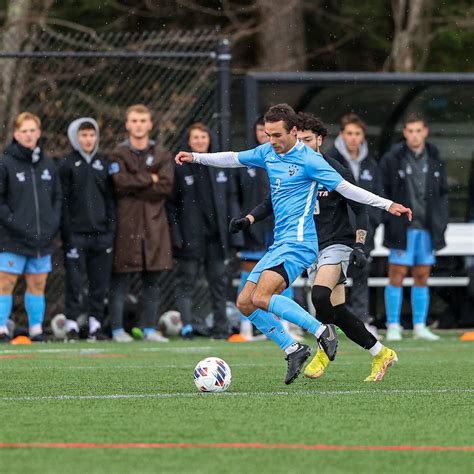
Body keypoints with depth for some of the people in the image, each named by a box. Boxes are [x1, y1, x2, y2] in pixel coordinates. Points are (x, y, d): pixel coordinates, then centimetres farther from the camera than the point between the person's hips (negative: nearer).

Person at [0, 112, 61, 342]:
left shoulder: (48, 164, 10)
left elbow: (57, 196, 16)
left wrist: (53, 222, 3)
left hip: (43, 237, 4)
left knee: (38, 284, 7)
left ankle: (36, 328, 14)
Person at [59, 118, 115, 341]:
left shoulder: (103, 163, 13)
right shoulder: (68, 164, 0)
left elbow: (110, 198, 14)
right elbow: (63, 201, -3)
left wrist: (111, 229, 5)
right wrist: (67, 232, -10)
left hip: (101, 233, 4)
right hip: (76, 234, -4)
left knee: (100, 283, 4)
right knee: (74, 282, -4)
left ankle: (96, 324, 11)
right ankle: (72, 325, 0)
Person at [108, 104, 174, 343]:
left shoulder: (162, 155, 11)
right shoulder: (118, 155, 4)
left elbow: (166, 187, -4)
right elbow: (121, 183, -13)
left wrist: (135, 185, -8)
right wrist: (150, 179, -7)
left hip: (154, 225, 3)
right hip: (126, 224, -3)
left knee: (152, 280, 5)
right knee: (121, 278, -3)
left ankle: (149, 328, 10)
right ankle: (117, 328, 2)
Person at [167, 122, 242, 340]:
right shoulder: (180, 168, -1)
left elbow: (231, 198, 13)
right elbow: (171, 204, -2)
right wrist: (176, 236, -10)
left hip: (216, 236, 4)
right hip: (191, 238, -4)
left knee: (218, 281, 7)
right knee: (186, 282, -6)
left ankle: (220, 328, 12)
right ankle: (187, 326, -11)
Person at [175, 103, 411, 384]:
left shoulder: (309, 160, -11)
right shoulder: (268, 153, 11)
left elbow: (345, 188, -10)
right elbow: (234, 159, 26)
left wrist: (388, 205, -16)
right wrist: (195, 157, 19)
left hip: (297, 242, -9)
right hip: (279, 244, 9)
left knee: (261, 298, -24)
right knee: (245, 303, 4)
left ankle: (322, 331, -16)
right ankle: (293, 350, 9)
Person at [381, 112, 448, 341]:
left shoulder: (435, 159, 9)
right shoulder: (392, 159, -4)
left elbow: (442, 194, 13)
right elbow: (381, 193, -2)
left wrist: (440, 225, 6)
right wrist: (388, 222, -7)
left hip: (427, 228, 4)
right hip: (402, 227, -4)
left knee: (422, 277, 7)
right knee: (397, 276, -4)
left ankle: (420, 327, 13)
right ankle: (393, 326, 1)